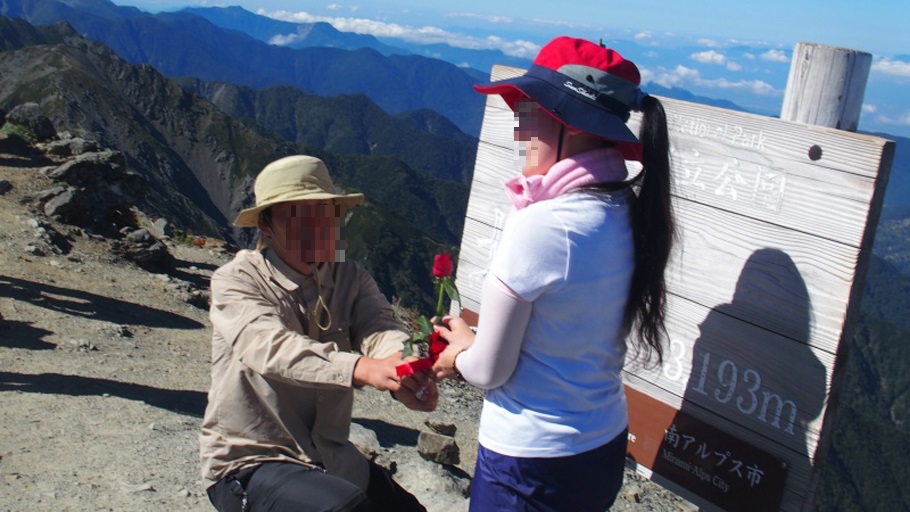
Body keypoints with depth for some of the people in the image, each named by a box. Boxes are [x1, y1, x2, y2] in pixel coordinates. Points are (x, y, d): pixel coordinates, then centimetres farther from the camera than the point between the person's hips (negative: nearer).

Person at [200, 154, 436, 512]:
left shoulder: (350, 279, 2)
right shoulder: (235, 280, -11)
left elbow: (379, 330, -17)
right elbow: (269, 346, -30)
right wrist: (361, 368, -47)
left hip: (330, 459, 5)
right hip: (248, 465, -5)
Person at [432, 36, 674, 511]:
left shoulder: (541, 226, -25)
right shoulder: (631, 214, -3)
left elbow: (489, 370, -15)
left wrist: (461, 354, 6)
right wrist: (473, 342, 11)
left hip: (532, 465, -7)